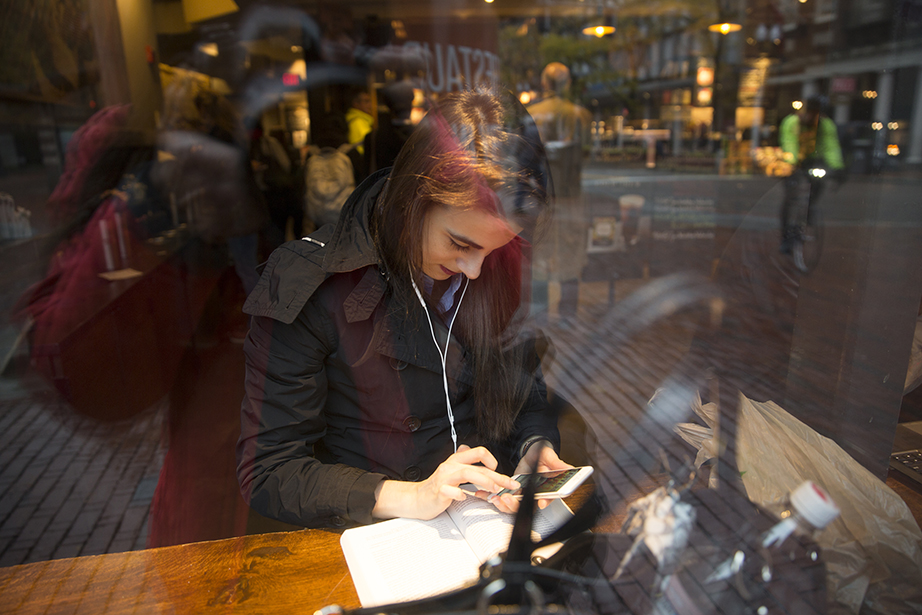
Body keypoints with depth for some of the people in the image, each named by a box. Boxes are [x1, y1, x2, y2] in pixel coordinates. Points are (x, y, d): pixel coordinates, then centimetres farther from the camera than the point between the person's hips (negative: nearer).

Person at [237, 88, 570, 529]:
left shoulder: (501, 276, -3)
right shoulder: (308, 289, -17)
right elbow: (266, 473, -15)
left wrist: (536, 445, -11)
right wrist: (412, 497, -26)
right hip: (372, 534, -1)